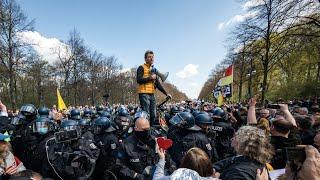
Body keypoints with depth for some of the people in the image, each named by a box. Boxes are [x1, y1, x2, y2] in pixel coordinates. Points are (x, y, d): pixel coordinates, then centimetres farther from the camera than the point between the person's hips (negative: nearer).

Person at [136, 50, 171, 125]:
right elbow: (139, 80, -12)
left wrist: (166, 93, 14)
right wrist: (150, 78, -10)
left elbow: (158, 84, 22)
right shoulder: (141, 68, 3)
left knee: (153, 115, 6)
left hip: (152, 94, 7)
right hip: (144, 94, -7)